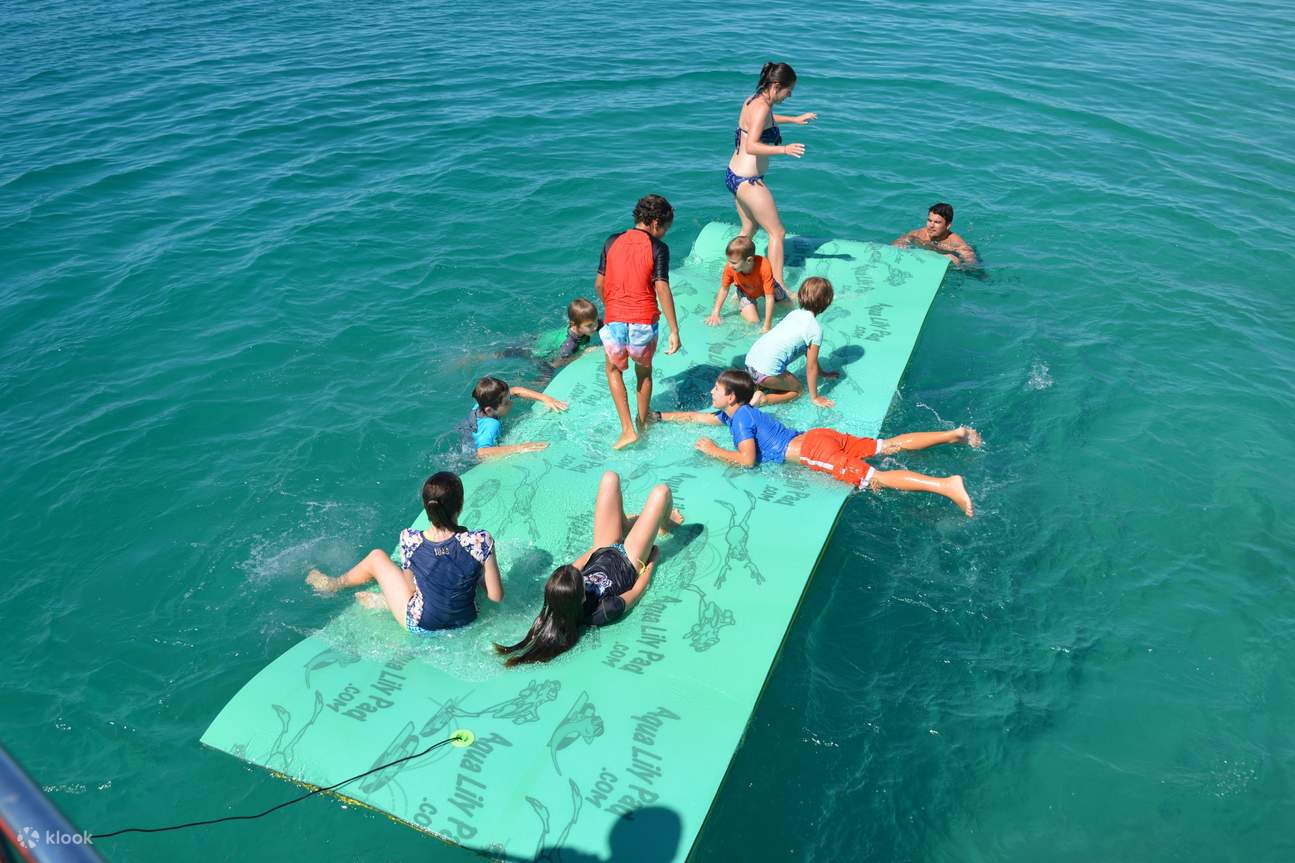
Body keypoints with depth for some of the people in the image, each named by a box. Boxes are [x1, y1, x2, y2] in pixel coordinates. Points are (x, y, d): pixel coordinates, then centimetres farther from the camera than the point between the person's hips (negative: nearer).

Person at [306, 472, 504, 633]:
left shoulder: (411, 540, -23)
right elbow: (496, 597, -17)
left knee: (376, 557, 17)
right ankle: (388, 599, 32)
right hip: (466, 622, 1)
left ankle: (331, 585, 46)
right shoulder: (481, 541, -26)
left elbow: (411, 583, -5)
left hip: (422, 627, -1)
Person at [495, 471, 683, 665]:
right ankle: (664, 526, 35)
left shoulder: (555, 596, -30)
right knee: (661, 491, -3)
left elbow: (573, 568, -8)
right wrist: (651, 562, -5)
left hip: (603, 551, 4)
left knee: (610, 478, 5)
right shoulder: (606, 611, -41)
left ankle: (629, 523, 36)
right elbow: (637, 590, -21)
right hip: (629, 561, -4)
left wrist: (595, 548, 7)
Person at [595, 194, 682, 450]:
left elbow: (599, 283, 6)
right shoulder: (658, 248, -5)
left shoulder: (612, 242, 4)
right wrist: (674, 330, -10)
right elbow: (662, 288, -11)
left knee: (613, 369, 22)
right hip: (645, 321, -1)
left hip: (614, 320, 2)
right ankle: (643, 425, 34)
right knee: (644, 371, 23)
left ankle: (628, 429, 12)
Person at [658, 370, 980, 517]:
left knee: (875, 479, -21)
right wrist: (658, 416, 34)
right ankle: (954, 434, 6)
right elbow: (695, 416, 34)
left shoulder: (740, 420, -8)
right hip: (818, 436, 9)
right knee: (888, 446, 10)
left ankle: (947, 485, -35)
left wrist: (714, 451, -7)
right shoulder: (735, 412, 20)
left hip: (813, 452, -9)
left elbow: (747, 460, -21)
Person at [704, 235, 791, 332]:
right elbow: (724, 289, -17)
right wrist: (715, 314, -16)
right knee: (753, 321, -15)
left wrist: (767, 327, -40)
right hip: (745, 291, 1)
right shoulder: (729, 267, -36)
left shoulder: (764, 267, -44)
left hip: (765, 287, 0)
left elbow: (770, 298, -40)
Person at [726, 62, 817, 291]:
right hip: (748, 181, -10)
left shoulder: (753, 101, 9)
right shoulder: (761, 107, -20)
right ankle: (779, 288, 2)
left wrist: (794, 119, 38)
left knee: (749, 228, 25)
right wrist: (784, 149, -44)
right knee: (777, 232, -1)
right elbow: (751, 147, -33)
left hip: (734, 175, 10)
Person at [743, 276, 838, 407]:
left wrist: (823, 373, 40)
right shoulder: (816, 329, -6)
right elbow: (811, 366, -1)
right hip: (767, 370, -8)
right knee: (796, 389, 16)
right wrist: (815, 398, 10)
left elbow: (809, 354, 30)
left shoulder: (794, 314, 18)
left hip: (750, 358, 8)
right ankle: (763, 399, -6)